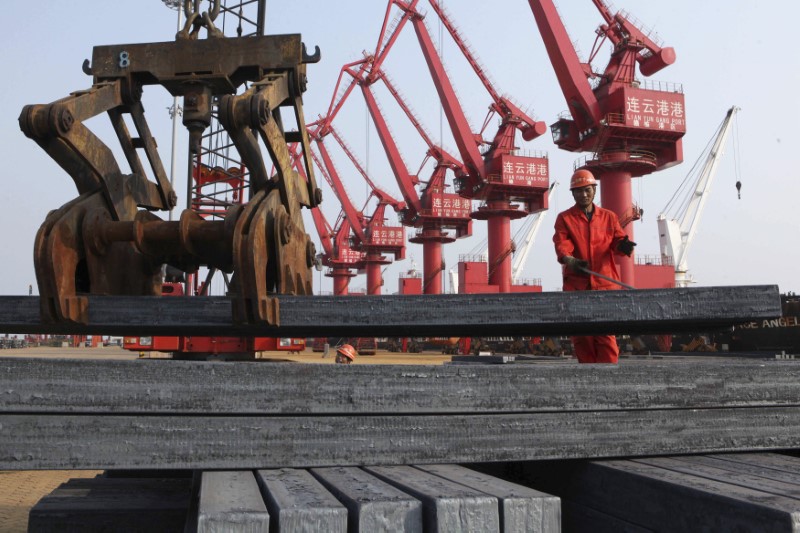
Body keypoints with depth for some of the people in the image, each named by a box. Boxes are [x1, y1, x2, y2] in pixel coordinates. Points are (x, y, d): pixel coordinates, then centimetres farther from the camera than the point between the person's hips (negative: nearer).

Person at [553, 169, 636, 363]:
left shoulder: (609, 217, 15)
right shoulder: (564, 218, 8)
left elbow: (618, 238, 3)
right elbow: (561, 245, -8)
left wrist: (623, 245, -23)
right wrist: (570, 260, -30)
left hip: (605, 284, 1)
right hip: (576, 284, 0)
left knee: (606, 335, -6)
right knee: (581, 337, 2)